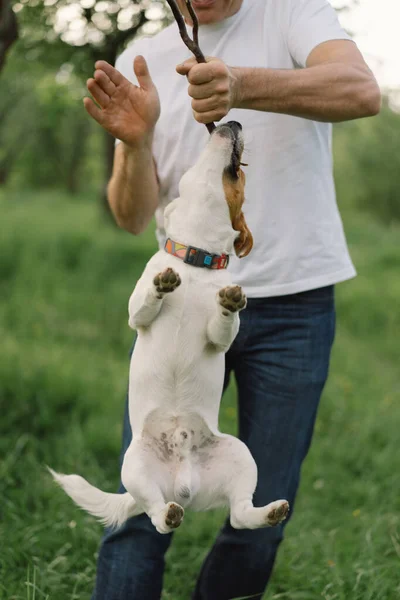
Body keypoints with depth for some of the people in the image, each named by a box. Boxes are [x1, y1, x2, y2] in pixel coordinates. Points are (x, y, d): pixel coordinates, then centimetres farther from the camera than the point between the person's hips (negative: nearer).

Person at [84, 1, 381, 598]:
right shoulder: (142, 62, 7)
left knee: (259, 521, 4)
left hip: (293, 302, -1)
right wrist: (135, 142, -22)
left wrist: (241, 85, -40)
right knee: (142, 510, -5)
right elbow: (134, 218, 0)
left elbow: (362, 91, -23)